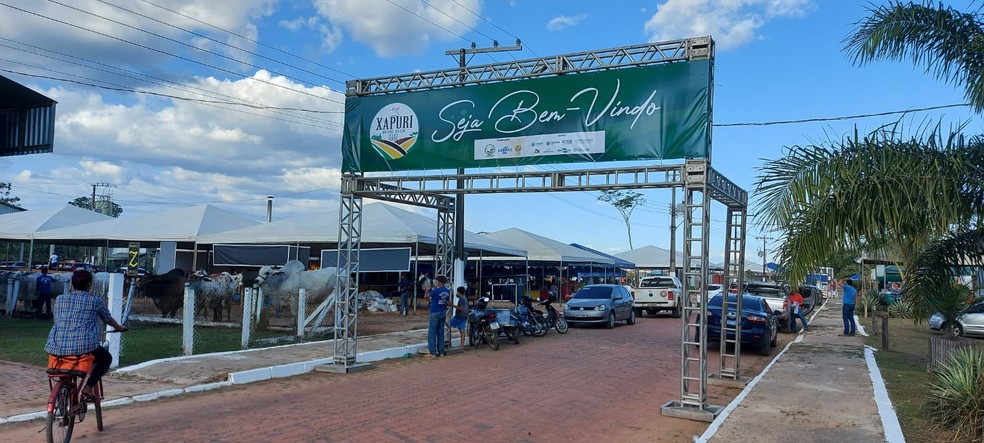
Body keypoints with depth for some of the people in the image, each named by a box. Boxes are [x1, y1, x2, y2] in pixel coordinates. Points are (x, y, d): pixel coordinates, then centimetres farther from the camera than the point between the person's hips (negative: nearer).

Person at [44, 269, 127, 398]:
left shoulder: (60, 299, 13)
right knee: (106, 358, 22)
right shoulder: (96, 301, 5)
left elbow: (56, 320, 25)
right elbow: (108, 319, 20)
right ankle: (88, 386, 4)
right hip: (84, 346, -4)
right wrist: (119, 328, 41)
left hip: (58, 347, 4)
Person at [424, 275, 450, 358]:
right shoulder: (447, 291, 4)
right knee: (440, 333, 12)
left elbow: (426, 296, -8)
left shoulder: (436, 291, -16)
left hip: (435, 313, -7)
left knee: (432, 333, -3)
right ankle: (441, 352, 13)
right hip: (443, 313, 7)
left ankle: (432, 353, -5)